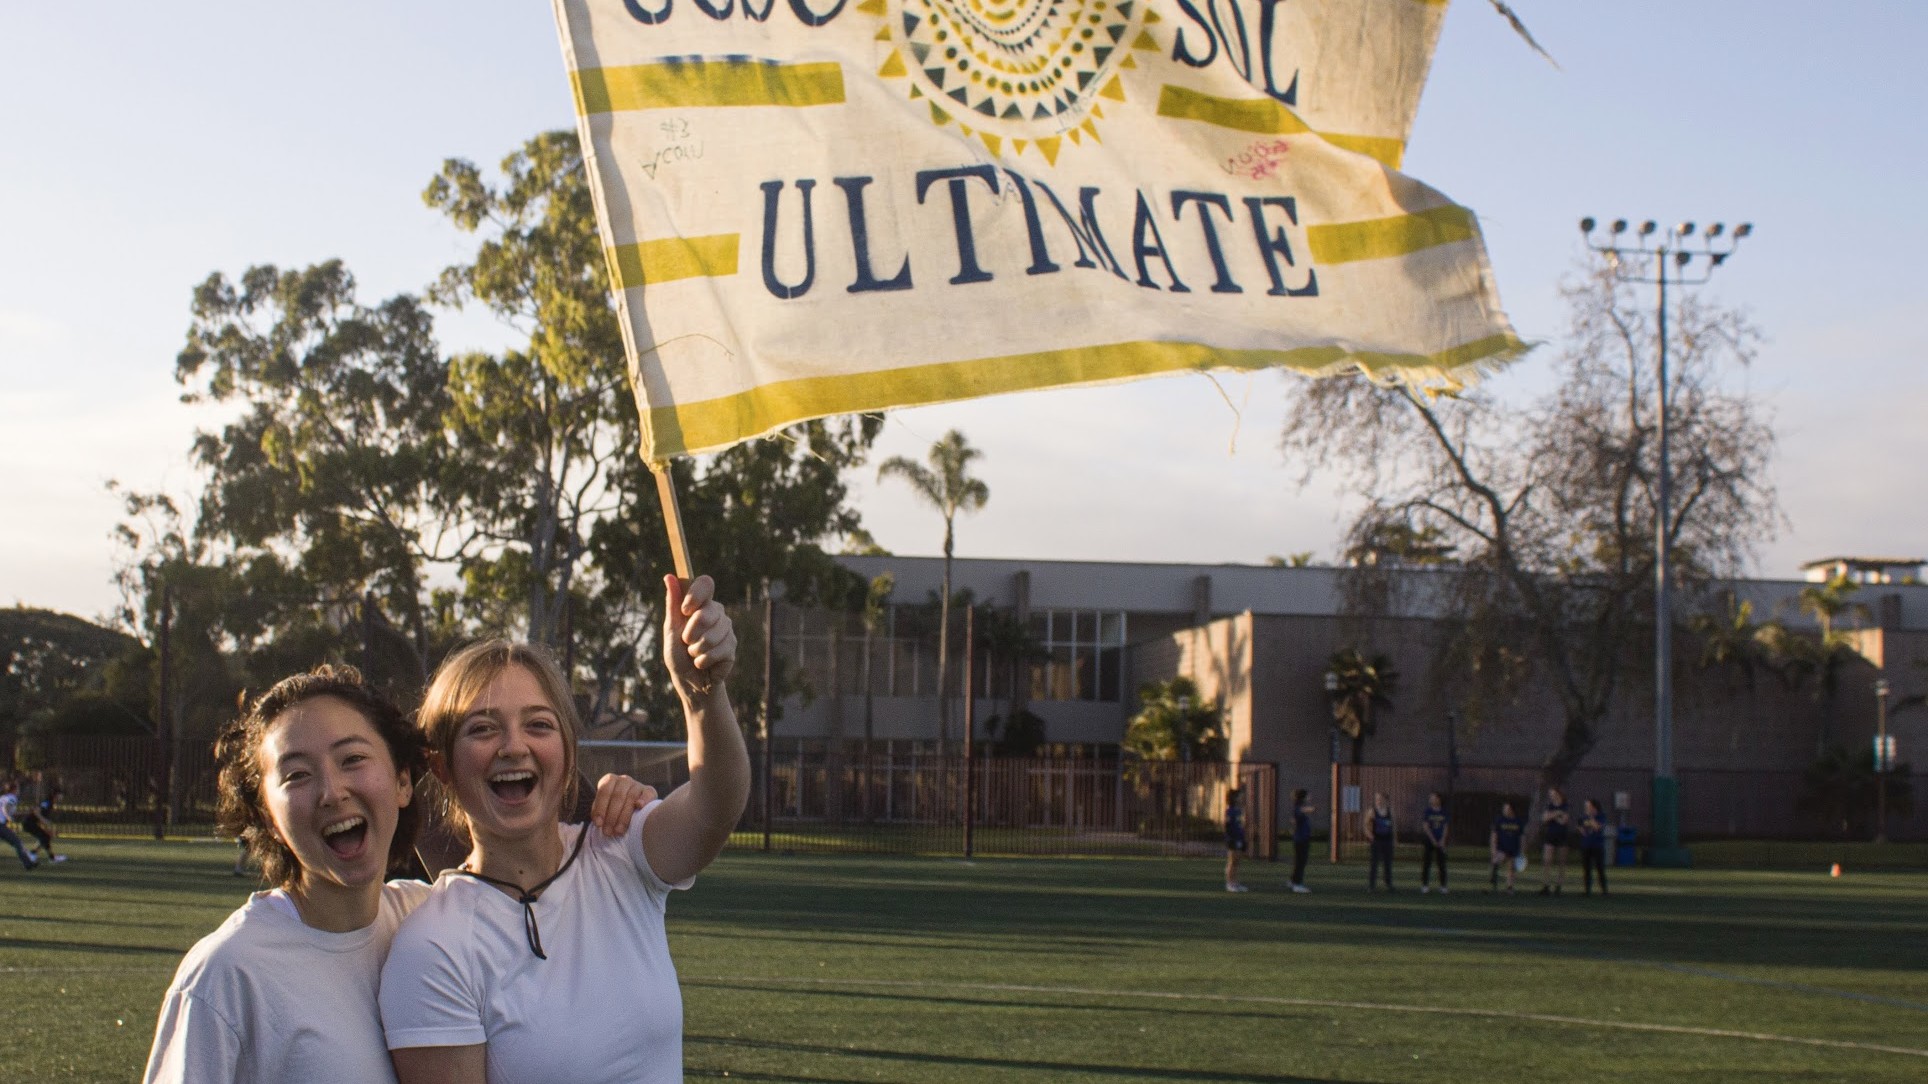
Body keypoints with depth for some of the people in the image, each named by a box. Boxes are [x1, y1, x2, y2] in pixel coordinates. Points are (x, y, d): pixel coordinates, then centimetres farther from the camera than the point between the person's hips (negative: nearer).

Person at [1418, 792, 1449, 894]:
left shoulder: (1444, 813, 6)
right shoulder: (1427, 812, 1)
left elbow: (1446, 828, 5)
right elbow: (1425, 827, -4)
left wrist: (1442, 841, -6)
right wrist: (1433, 840, -10)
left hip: (1440, 842, 2)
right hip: (1429, 841, -2)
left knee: (1442, 864, 0)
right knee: (1426, 863, -2)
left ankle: (1443, 886, 4)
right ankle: (1425, 885, 3)